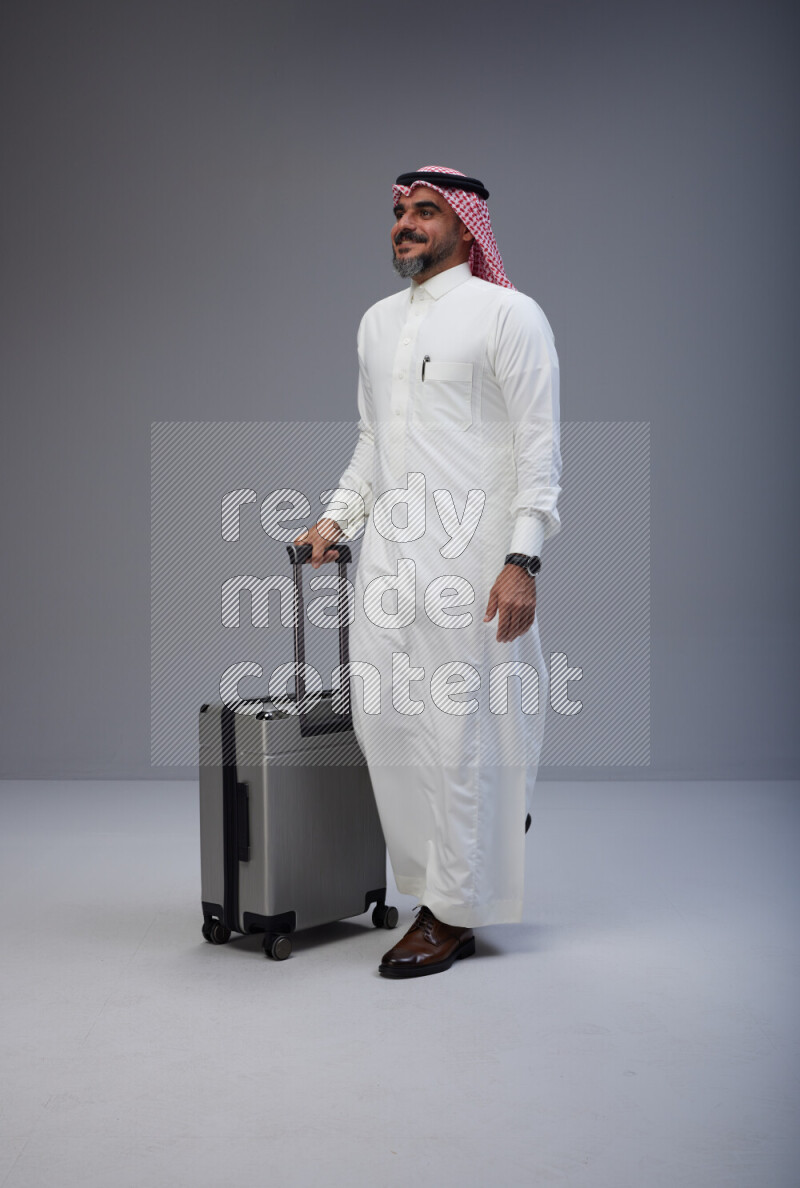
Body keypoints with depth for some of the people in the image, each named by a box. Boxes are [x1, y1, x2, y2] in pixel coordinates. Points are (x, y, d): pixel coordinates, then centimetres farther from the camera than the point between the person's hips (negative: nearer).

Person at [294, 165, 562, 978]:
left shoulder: (508, 314, -1)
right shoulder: (377, 321, 19)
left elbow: (540, 444, -7)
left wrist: (522, 560, -15)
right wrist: (337, 517, 12)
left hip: (470, 556, -7)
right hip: (388, 548, 7)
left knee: (460, 728, -3)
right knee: (380, 715, 5)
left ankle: (453, 914, 9)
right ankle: (436, 875, 23)